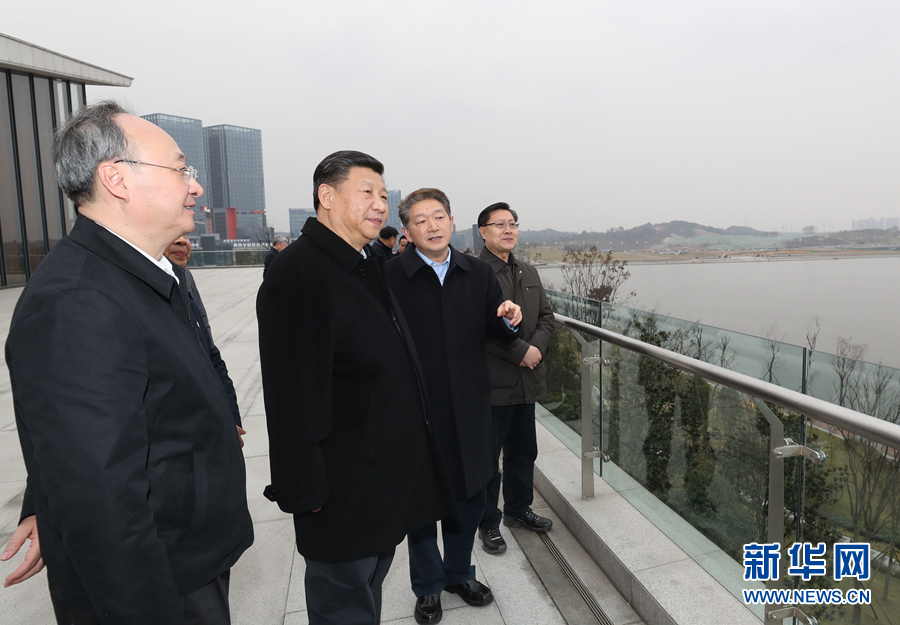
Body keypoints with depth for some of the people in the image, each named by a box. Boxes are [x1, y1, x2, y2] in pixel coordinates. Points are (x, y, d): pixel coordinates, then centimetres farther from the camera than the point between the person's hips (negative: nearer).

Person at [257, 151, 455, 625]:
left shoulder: (369, 265, 9)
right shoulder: (299, 271, -20)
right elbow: (292, 393, -23)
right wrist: (304, 491, -20)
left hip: (389, 476, 9)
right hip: (344, 490, -9)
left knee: (369, 585, 26)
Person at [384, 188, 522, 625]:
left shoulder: (479, 274, 4)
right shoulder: (389, 277, -10)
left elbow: (499, 334, 11)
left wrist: (510, 322, -10)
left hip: (469, 406, 4)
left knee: (471, 494, 18)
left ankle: (459, 573, 44)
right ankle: (428, 587, 37)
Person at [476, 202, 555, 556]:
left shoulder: (529, 273, 14)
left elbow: (546, 316, 12)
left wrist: (538, 347, -7)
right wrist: (520, 351, -18)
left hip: (527, 380, 7)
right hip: (490, 382, -7)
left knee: (523, 451, 19)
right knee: (487, 455, 6)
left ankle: (518, 509, 39)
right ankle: (488, 523, 24)